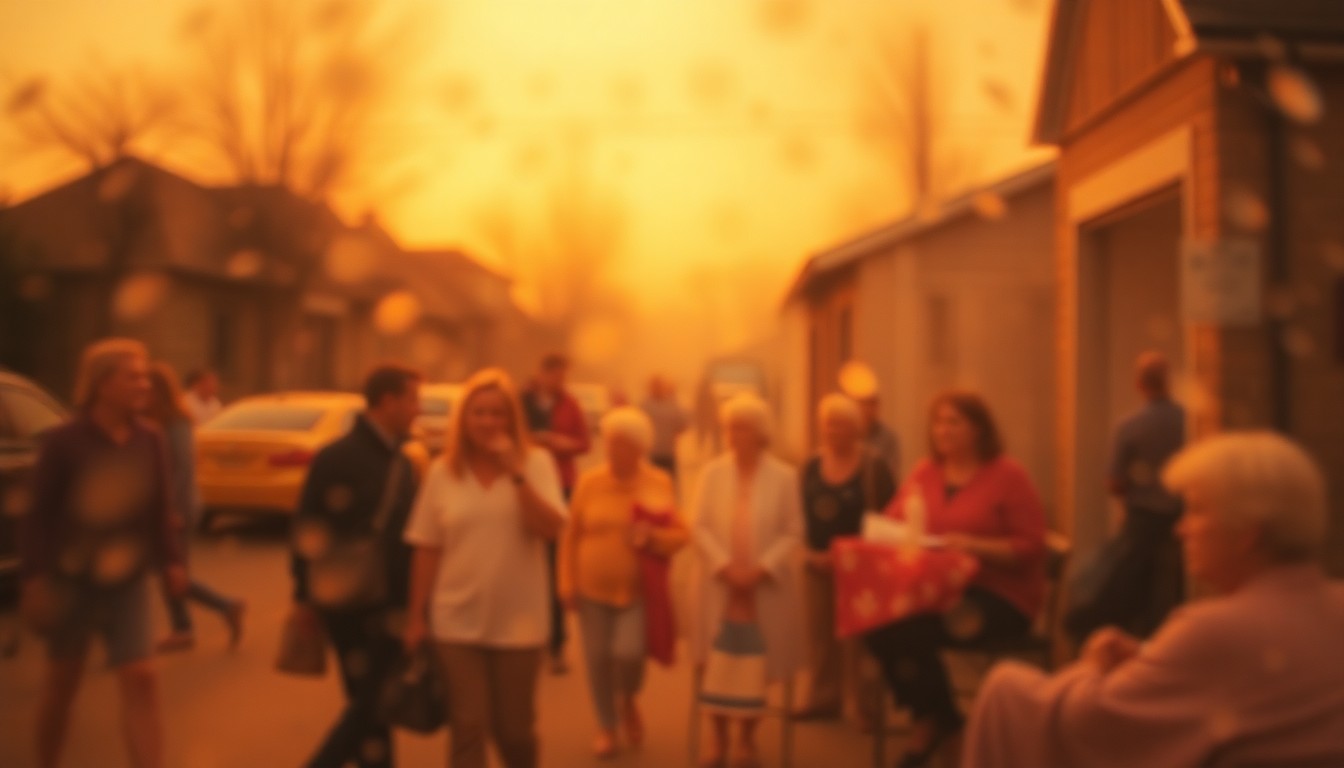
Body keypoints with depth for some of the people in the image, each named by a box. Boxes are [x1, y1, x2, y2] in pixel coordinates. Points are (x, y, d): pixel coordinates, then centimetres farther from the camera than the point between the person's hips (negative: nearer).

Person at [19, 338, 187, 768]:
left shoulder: (150, 442, 2)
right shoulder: (65, 441, -10)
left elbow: (160, 510, 7)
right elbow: (38, 514, -9)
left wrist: (171, 560, -3)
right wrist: (33, 577, -14)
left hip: (127, 583, 3)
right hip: (70, 581, -3)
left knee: (141, 679, -6)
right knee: (62, 683, 12)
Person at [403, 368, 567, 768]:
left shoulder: (536, 463, -4)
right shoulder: (442, 472, 0)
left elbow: (551, 529, -16)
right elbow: (427, 550, 4)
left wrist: (515, 472, -22)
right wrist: (416, 616, 5)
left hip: (518, 622, 0)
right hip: (457, 622, 1)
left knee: (513, 729, 13)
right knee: (468, 727, 0)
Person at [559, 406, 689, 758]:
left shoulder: (658, 484, -4)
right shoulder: (589, 482, -2)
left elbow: (681, 533, -1)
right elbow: (571, 536, 3)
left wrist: (652, 537, -20)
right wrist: (568, 584, 1)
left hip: (637, 589, -1)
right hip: (594, 589, 2)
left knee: (628, 652, -15)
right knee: (598, 659, 5)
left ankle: (628, 700, 20)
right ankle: (607, 727, 27)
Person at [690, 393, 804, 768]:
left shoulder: (784, 476, -3)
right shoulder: (712, 473, 0)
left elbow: (793, 532, -4)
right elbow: (699, 527, -3)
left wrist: (762, 569, -15)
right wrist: (725, 566, -14)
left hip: (766, 588, -1)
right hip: (720, 585, 1)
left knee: (756, 664, 5)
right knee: (717, 663, 5)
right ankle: (718, 738, 22)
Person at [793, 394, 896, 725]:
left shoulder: (874, 468, -7)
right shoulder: (812, 467, 6)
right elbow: (802, 514, 7)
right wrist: (812, 551, -7)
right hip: (817, 564, 5)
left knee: (857, 637, -4)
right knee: (820, 632, 10)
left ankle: (868, 706, 6)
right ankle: (824, 699, 21)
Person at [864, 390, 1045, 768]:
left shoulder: (1008, 475, -4)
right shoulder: (924, 472, 12)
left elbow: (1030, 548, -8)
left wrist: (974, 545, -21)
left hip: (999, 596, -5)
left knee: (907, 631, -29)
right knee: (877, 619, -25)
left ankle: (933, 720, 1)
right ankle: (932, 715, -2)